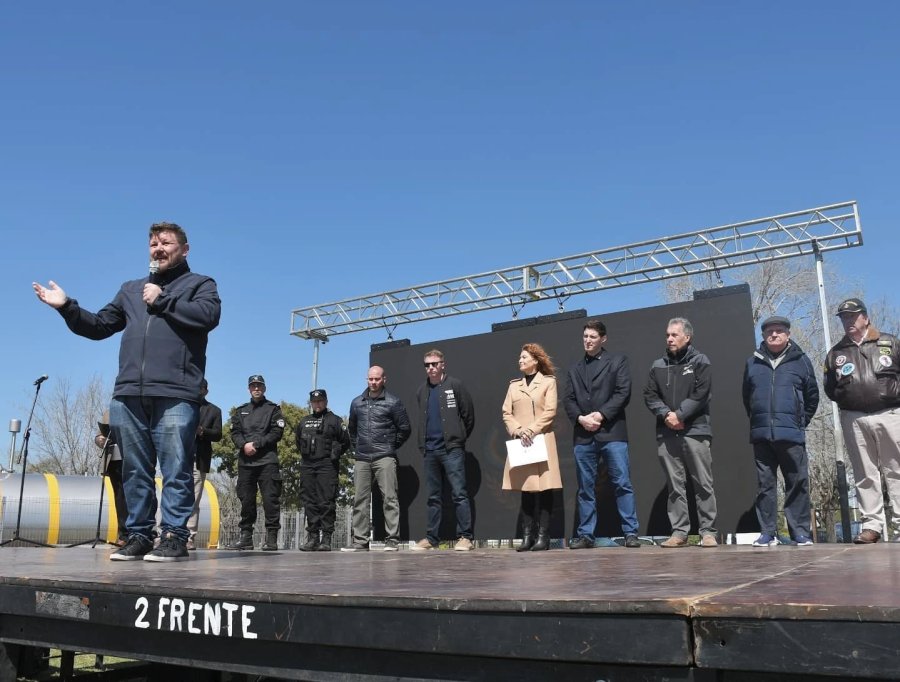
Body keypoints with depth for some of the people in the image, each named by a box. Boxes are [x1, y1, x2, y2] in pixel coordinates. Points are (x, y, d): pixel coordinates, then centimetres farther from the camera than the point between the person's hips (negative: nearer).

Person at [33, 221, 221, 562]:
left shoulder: (200, 284, 12)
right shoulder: (131, 289, 27)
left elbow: (208, 315, -9)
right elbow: (99, 326, 26)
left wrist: (162, 300, -3)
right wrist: (67, 307, 12)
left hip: (175, 395, -5)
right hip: (128, 396, 5)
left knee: (175, 470, -7)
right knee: (135, 472, 7)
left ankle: (174, 537, -4)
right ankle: (138, 536, 13)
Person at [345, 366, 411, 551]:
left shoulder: (393, 402, 1)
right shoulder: (357, 402, 14)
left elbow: (404, 428, 4)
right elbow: (351, 428, 26)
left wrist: (392, 446, 4)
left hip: (384, 458, -4)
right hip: (361, 459, 5)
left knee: (389, 498, -7)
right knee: (360, 500, 4)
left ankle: (392, 540, -4)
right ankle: (360, 541, 10)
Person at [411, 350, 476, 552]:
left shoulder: (454, 385, -1)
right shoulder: (422, 391, 15)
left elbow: (468, 414, -1)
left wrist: (460, 437, 3)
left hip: (452, 449, -5)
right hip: (430, 450, 6)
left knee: (459, 494, -7)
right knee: (433, 497, 10)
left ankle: (465, 537, -4)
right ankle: (431, 538, 15)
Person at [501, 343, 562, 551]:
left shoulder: (548, 381, 6)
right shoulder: (514, 385, 16)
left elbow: (550, 411, -4)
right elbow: (506, 413, 9)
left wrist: (531, 430, -13)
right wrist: (518, 431, -7)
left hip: (541, 441, -3)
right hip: (520, 443, 3)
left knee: (543, 489, -5)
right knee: (525, 489, 2)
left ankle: (543, 536, -2)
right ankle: (527, 536, 4)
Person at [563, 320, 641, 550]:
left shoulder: (617, 360, 8)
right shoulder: (575, 369, 20)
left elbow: (623, 392, -3)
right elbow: (568, 399, 11)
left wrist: (601, 415, -12)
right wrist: (580, 418, -8)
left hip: (612, 432, -3)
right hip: (583, 435, 4)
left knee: (623, 484, -4)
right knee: (585, 487, 6)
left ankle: (630, 533, 2)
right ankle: (585, 535, 11)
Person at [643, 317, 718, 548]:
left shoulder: (700, 362, 5)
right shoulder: (658, 366, 14)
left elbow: (700, 394, -7)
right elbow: (649, 396, 7)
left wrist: (680, 415, -13)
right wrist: (666, 414, -9)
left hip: (695, 431, -3)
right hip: (666, 434, 3)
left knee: (703, 484, -1)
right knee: (675, 485, 4)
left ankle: (708, 532, 5)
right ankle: (679, 532, 8)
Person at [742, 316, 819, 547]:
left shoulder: (800, 361, 6)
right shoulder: (753, 362, 10)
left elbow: (812, 396, 10)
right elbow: (746, 397, 17)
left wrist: (801, 422, 8)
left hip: (791, 435, -1)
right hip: (761, 435, 2)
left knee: (798, 483, 2)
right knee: (765, 484, 4)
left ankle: (800, 530, 11)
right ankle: (767, 532, 9)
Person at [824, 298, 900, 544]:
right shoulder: (835, 353, 15)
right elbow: (829, 388, 15)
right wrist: (842, 395, -3)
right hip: (854, 419, 2)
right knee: (865, 475, 3)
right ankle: (872, 524, 7)